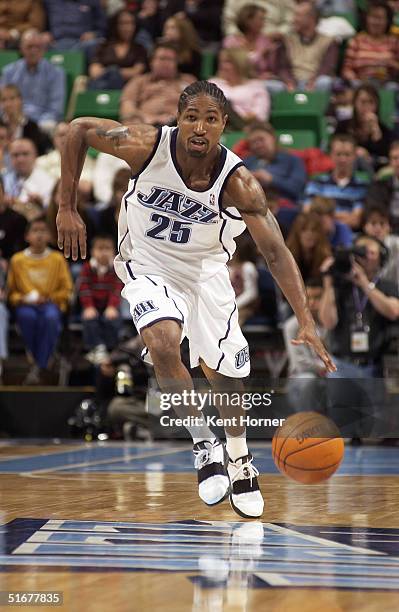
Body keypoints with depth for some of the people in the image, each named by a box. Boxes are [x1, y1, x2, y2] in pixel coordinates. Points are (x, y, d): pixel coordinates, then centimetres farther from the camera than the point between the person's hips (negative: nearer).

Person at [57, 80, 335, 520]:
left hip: (205, 268, 1)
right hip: (148, 265, -1)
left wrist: (306, 323, -38)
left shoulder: (237, 182, -26)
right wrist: (67, 209, -13)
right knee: (164, 344, -29)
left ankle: (239, 461, 35)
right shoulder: (146, 145, -27)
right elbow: (79, 129, -12)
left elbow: (276, 253, -27)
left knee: (226, 372, 6)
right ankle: (205, 446, -10)